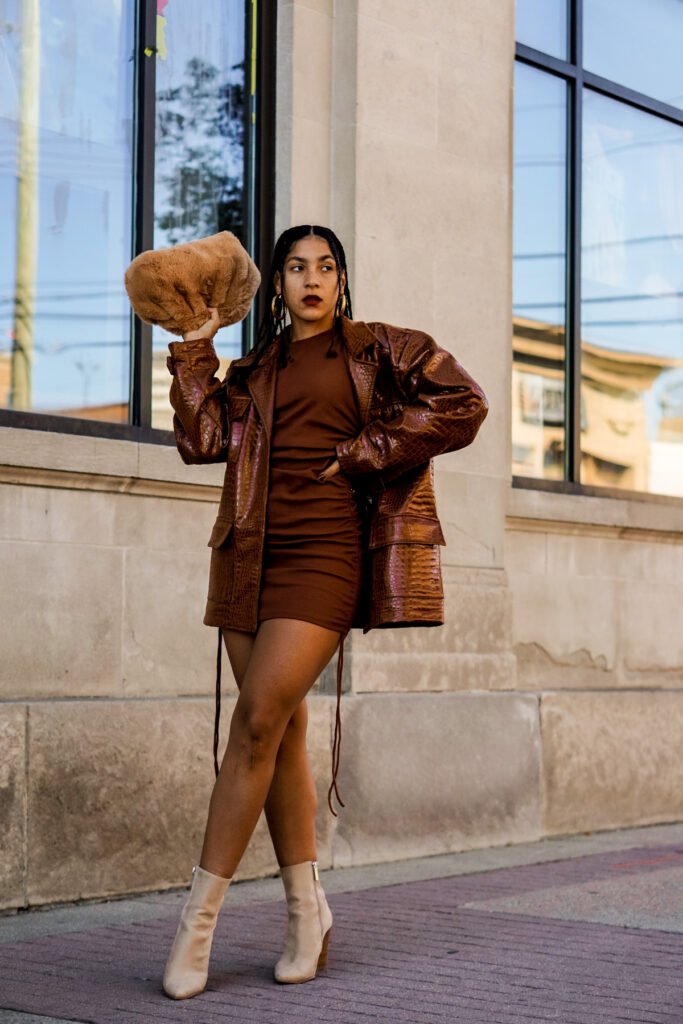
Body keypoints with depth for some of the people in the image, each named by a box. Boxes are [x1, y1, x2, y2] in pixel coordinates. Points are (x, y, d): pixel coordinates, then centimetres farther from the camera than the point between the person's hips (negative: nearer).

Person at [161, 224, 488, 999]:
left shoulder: (376, 349, 10)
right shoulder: (253, 372, 19)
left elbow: (462, 404, -1)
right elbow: (202, 440, 5)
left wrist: (365, 452, -4)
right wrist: (194, 349, 8)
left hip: (325, 554, -4)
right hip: (250, 557, 5)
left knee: (257, 719, -16)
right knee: (282, 730, 4)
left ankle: (199, 916, -13)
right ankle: (306, 909, 14)